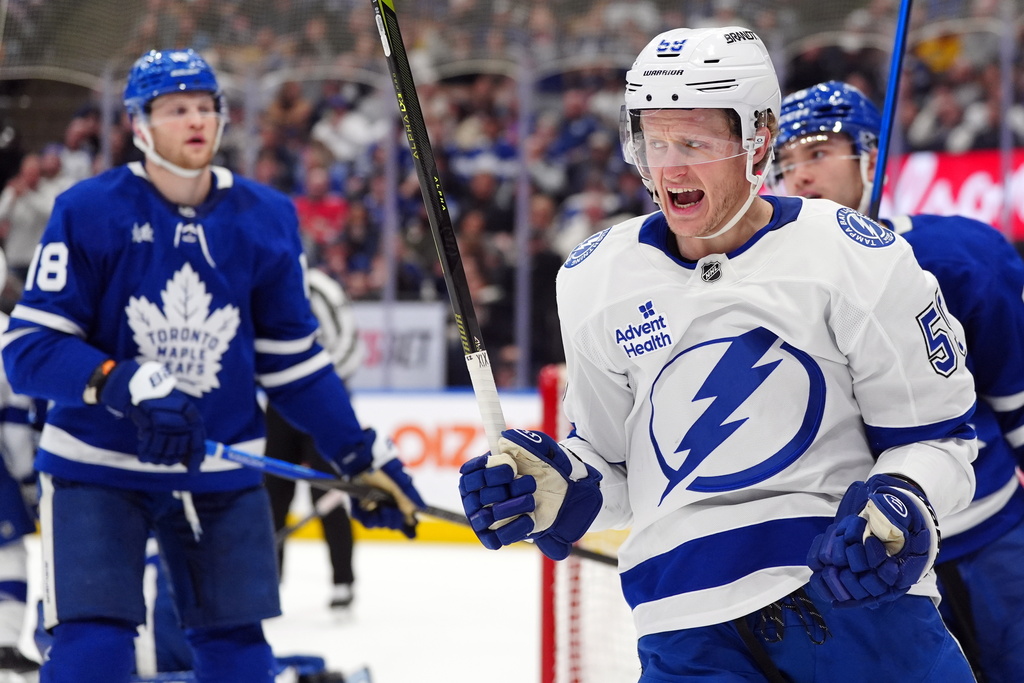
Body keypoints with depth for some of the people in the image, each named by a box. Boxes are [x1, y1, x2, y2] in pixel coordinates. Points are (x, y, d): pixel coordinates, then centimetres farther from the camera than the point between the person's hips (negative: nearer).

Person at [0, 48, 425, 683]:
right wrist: (125, 385, -30)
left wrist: (362, 455, 4)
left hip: (221, 475, 4)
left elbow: (292, 362, 9)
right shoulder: (90, 212, -12)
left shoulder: (265, 219, 1)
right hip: (99, 469, -4)